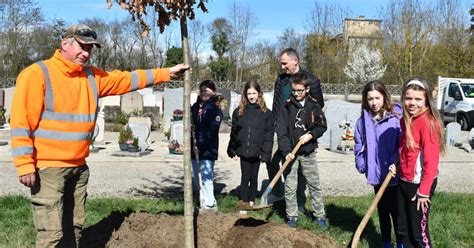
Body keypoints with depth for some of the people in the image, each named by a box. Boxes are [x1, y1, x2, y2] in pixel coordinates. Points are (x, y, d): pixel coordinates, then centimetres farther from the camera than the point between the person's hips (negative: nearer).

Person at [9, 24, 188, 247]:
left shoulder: (92, 76, 10)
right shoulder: (36, 74, -10)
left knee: (73, 228, 15)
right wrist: (25, 164, -17)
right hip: (47, 168, -7)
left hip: (79, 167, 7)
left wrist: (167, 73, 14)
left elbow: (128, 79, 16)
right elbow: (21, 122, -13)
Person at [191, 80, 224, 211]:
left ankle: (209, 204, 9)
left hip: (208, 149, -7)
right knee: (197, 178, 12)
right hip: (195, 148, 7)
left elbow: (212, 130, -17)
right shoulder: (196, 106, 13)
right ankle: (210, 201, 26)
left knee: (205, 177, -5)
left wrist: (200, 143, -25)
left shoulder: (215, 108, -8)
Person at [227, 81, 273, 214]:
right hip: (243, 151, 0)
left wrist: (266, 153, -9)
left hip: (256, 152, 0)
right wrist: (233, 151, 2)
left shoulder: (266, 112, -1)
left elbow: (269, 134, -2)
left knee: (254, 178, 11)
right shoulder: (239, 111, 3)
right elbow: (234, 132, 5)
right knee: (245, 178, 3)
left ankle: (252, 202, 24)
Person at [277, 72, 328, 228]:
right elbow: (281, 131, -8)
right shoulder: (286, 106, -4)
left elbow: (322, 126, 6)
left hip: (308, 152, 1)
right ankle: (292, 216, 17)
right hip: (290, 152, -1)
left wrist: (310, 135, -12)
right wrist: (286, 151, -18)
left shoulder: (313, 106, 0)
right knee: (290, 187, 4)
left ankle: (320, 215, 20)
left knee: (314, 184, 8)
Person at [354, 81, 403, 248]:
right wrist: (361, 165, 1)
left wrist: (395, 162, -23)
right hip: (376, 174, 5)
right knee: (382, 210, 18)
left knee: (396, 210, 6)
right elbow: (359, 146, 10)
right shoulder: (362, 121, 2)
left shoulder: (396, 118, -13)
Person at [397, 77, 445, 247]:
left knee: (419, 232, 3)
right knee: (403, 230, 16)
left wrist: (424, 190, -18)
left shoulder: (428, 122, -19)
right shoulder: (405, 120, 5)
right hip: (404, 182, 8)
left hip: (420, 184, -8)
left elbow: (431, 159, -20)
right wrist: (396, 165, 3)